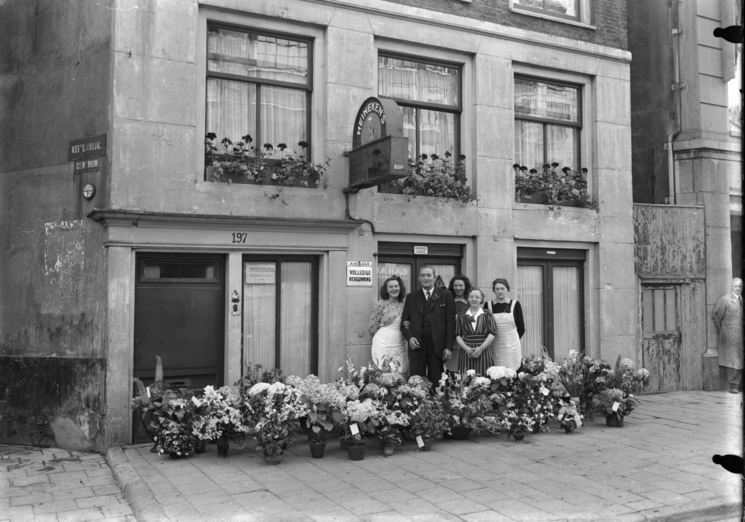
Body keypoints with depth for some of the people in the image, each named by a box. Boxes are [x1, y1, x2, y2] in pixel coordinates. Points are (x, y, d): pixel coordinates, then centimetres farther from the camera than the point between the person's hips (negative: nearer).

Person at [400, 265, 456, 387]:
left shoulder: (445, 295, 6)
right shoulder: (411, 297, 12)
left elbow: (451, 322, 2)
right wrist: (410, 337, -7)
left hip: (438, 347, -1)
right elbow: (404, 322, 13)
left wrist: (448, 347, -4)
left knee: (436, 383, 1)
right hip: (417, 346, 1)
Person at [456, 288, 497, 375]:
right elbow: (458, 335, 6)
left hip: (483, 353, -1)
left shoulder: (487, 315, 7)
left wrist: (480, 348, -10)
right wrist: (466, 348, -9)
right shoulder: (462, 317, 11)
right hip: (466, 353, 1)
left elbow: (492, 333, -1)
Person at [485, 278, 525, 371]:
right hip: (494, 347, 0)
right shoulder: (488, 305, 5)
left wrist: (513, 339, 7)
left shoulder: (515, 304, 4)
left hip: (512, 346, 0)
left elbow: (521, 328, 8)